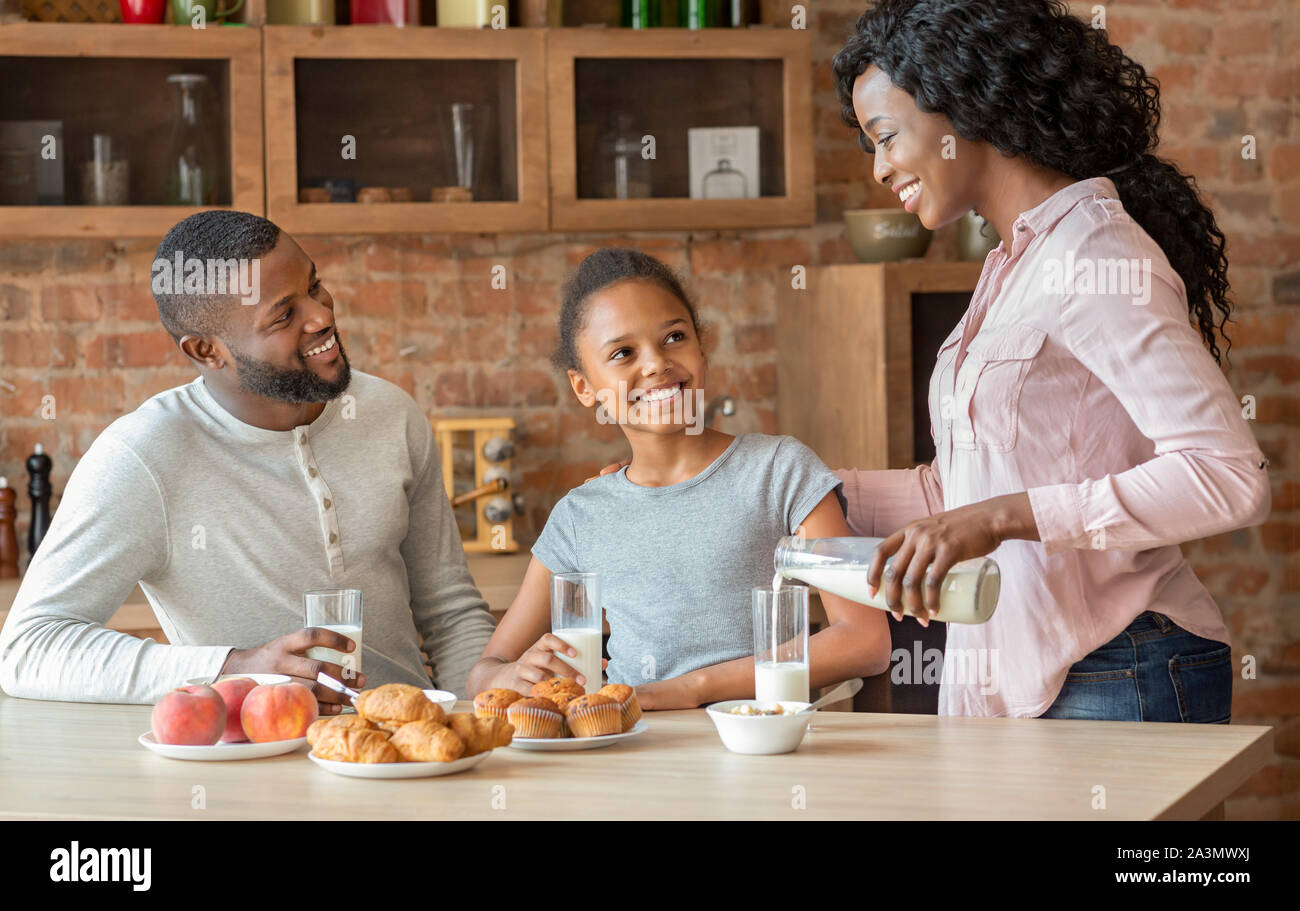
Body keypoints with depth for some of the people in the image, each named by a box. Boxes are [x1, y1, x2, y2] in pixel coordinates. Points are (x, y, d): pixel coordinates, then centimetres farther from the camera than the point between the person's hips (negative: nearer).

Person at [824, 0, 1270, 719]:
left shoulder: (1091, 253, -13)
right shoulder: (1015, 263, 16)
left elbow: (1231, 479, -23)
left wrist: (1003, 517, -27)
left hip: (1116, 683, -8)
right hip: (1019, 680, 8)